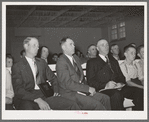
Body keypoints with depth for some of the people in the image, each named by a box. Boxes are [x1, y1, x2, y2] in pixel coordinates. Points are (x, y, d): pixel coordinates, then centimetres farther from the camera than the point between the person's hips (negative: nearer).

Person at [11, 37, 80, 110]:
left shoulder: (42, 62, 19)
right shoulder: (17, 67, 1)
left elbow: (53, 78, 28)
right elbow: (18, 90, -9)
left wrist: (56, 91, 6)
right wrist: (37, 100, -22)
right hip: (27, 98, -5)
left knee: (72, 105, -18)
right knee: (27, 107, -43)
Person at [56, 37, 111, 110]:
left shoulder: (76, 58, 14)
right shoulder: (61, 63, -13)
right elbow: (69, 84, -19)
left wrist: (88, 89, 1)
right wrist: (88, 88, -18)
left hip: (81, 90, 8)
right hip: (71, 94, -8)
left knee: (105, 99, -8)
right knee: (96, 104, -25)